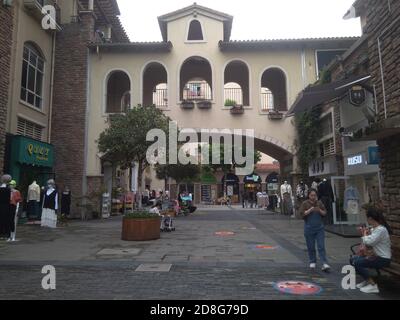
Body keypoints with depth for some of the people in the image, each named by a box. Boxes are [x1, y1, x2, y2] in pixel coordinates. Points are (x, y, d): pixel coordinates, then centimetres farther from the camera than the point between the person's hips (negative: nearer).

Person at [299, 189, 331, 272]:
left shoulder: (320, 203, 6)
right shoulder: (305, 204, -2)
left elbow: (325, 213, 6)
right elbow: (302, 214, -10)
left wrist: (319, 210, -14)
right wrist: (310, 210, -22)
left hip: (319, 228, 1)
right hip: (309, 229, -1)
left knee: (321, 246, -4)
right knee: (311, 247, 8)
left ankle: (324, 264, -6)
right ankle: (313, 262, 24)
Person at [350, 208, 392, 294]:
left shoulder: (381, 230, -23)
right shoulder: (373, 229, 6)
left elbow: (368, 242, -30)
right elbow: (369, 243, 10)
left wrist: (365, 234, -12)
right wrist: (366, 233, -6)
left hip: (383, 259, -10)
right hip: (376, 255, 10)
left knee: (357, 263, -21)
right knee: (352, 259, 7)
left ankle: (373, 285, -9)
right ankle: (366, 280, 18)